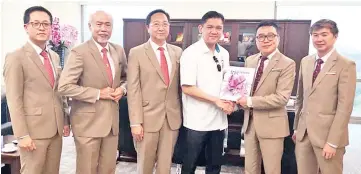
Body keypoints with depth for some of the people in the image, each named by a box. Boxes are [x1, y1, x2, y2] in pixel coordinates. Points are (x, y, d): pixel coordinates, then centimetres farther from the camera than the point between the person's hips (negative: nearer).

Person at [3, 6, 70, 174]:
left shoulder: (55, 57, 12)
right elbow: (14, 100, -12)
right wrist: (22, 135, -16)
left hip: (56, 128, 6)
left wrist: (65, 121, 12)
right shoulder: (16, 57, -8)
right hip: (33, 130, -6)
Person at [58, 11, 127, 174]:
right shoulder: (79, 52, -13)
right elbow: (64, 86, -17)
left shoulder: (118, 50, 6)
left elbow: (125, 76, 19)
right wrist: (98, 94, -18)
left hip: (112, 119, 5)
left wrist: (122, 88, -3)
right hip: (88, 121, -5)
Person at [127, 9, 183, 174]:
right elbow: (133, 90, -8)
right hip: (148, 118, -3)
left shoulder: (177, 52, 7)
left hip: (172, 118, 3)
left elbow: (180, 85, 10)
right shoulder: (136, 53, -4)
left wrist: (182, 114, 8)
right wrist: (135, 122, -12)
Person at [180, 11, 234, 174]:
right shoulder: (191, 53, -12)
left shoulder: (224, 54, 7)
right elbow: (187, 88, -16)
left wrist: (229, 101, -2)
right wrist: (216, 100, -15)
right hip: (197, 121, -6)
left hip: (219, 119, 6)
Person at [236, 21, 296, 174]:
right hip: (249, 122, 5)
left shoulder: (287, 64, -11)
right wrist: (240, 99, -8)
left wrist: (250, 102, -19)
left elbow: (282, 98, -19)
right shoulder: (250, 60, 8)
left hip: (271, 124, -5)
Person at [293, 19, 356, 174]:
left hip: (328, 134, -4)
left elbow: (345, 107, -12)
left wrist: (332, 142, -15)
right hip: (303, 132, 5)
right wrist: (296, 127, 13)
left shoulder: (346, 65, -8)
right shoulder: (305, 61, 9)